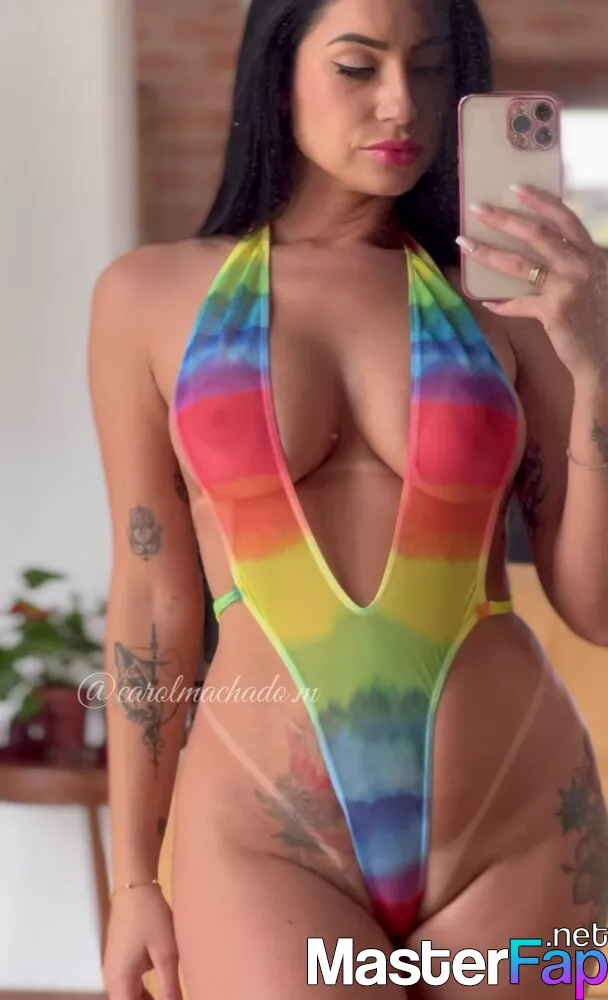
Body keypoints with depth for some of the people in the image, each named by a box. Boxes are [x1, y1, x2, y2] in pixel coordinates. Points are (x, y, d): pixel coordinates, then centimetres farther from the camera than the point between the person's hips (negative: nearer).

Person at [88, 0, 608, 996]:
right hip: (262, 835, -1)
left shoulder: (505, 296, 1)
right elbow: (154, 598, 6)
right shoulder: (151, 297, 2)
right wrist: (135, 875, 7)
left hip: (518, 827, 1)